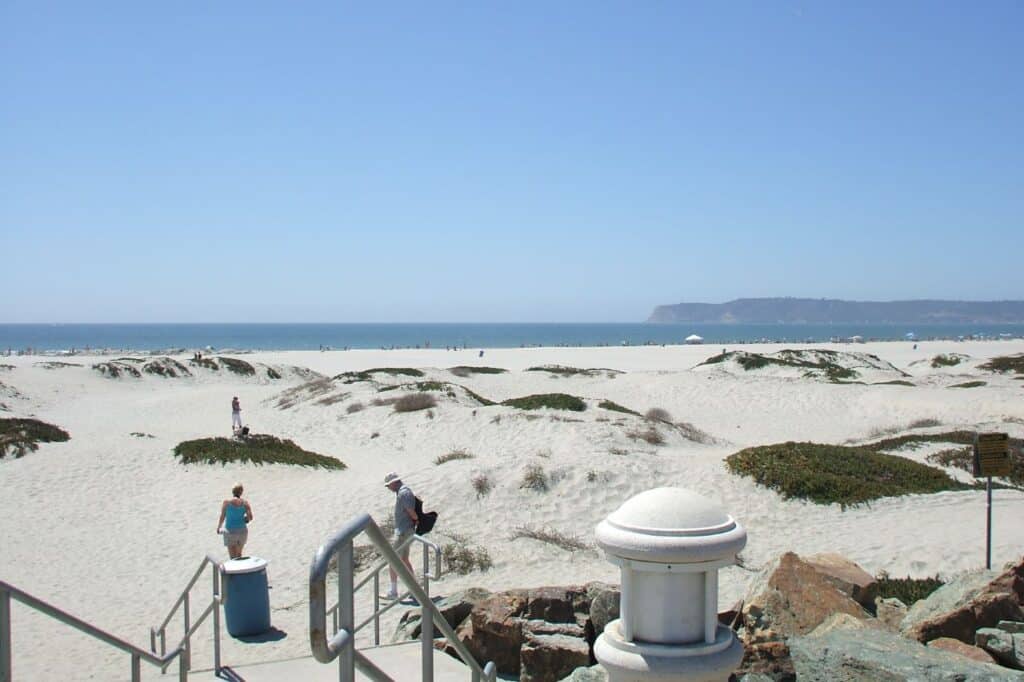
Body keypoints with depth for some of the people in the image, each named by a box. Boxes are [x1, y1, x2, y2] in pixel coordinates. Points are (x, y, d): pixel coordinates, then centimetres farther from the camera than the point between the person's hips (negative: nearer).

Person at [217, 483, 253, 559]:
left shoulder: (227, 502, -11)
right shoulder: (245, 502, -5)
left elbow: (222, 517, -5)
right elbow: (250, 517, -7)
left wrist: (218, 528, 12)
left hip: (230, 531, -3)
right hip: (242, 531, 3)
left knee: (233, 557, 0)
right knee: (239, 554, 23)